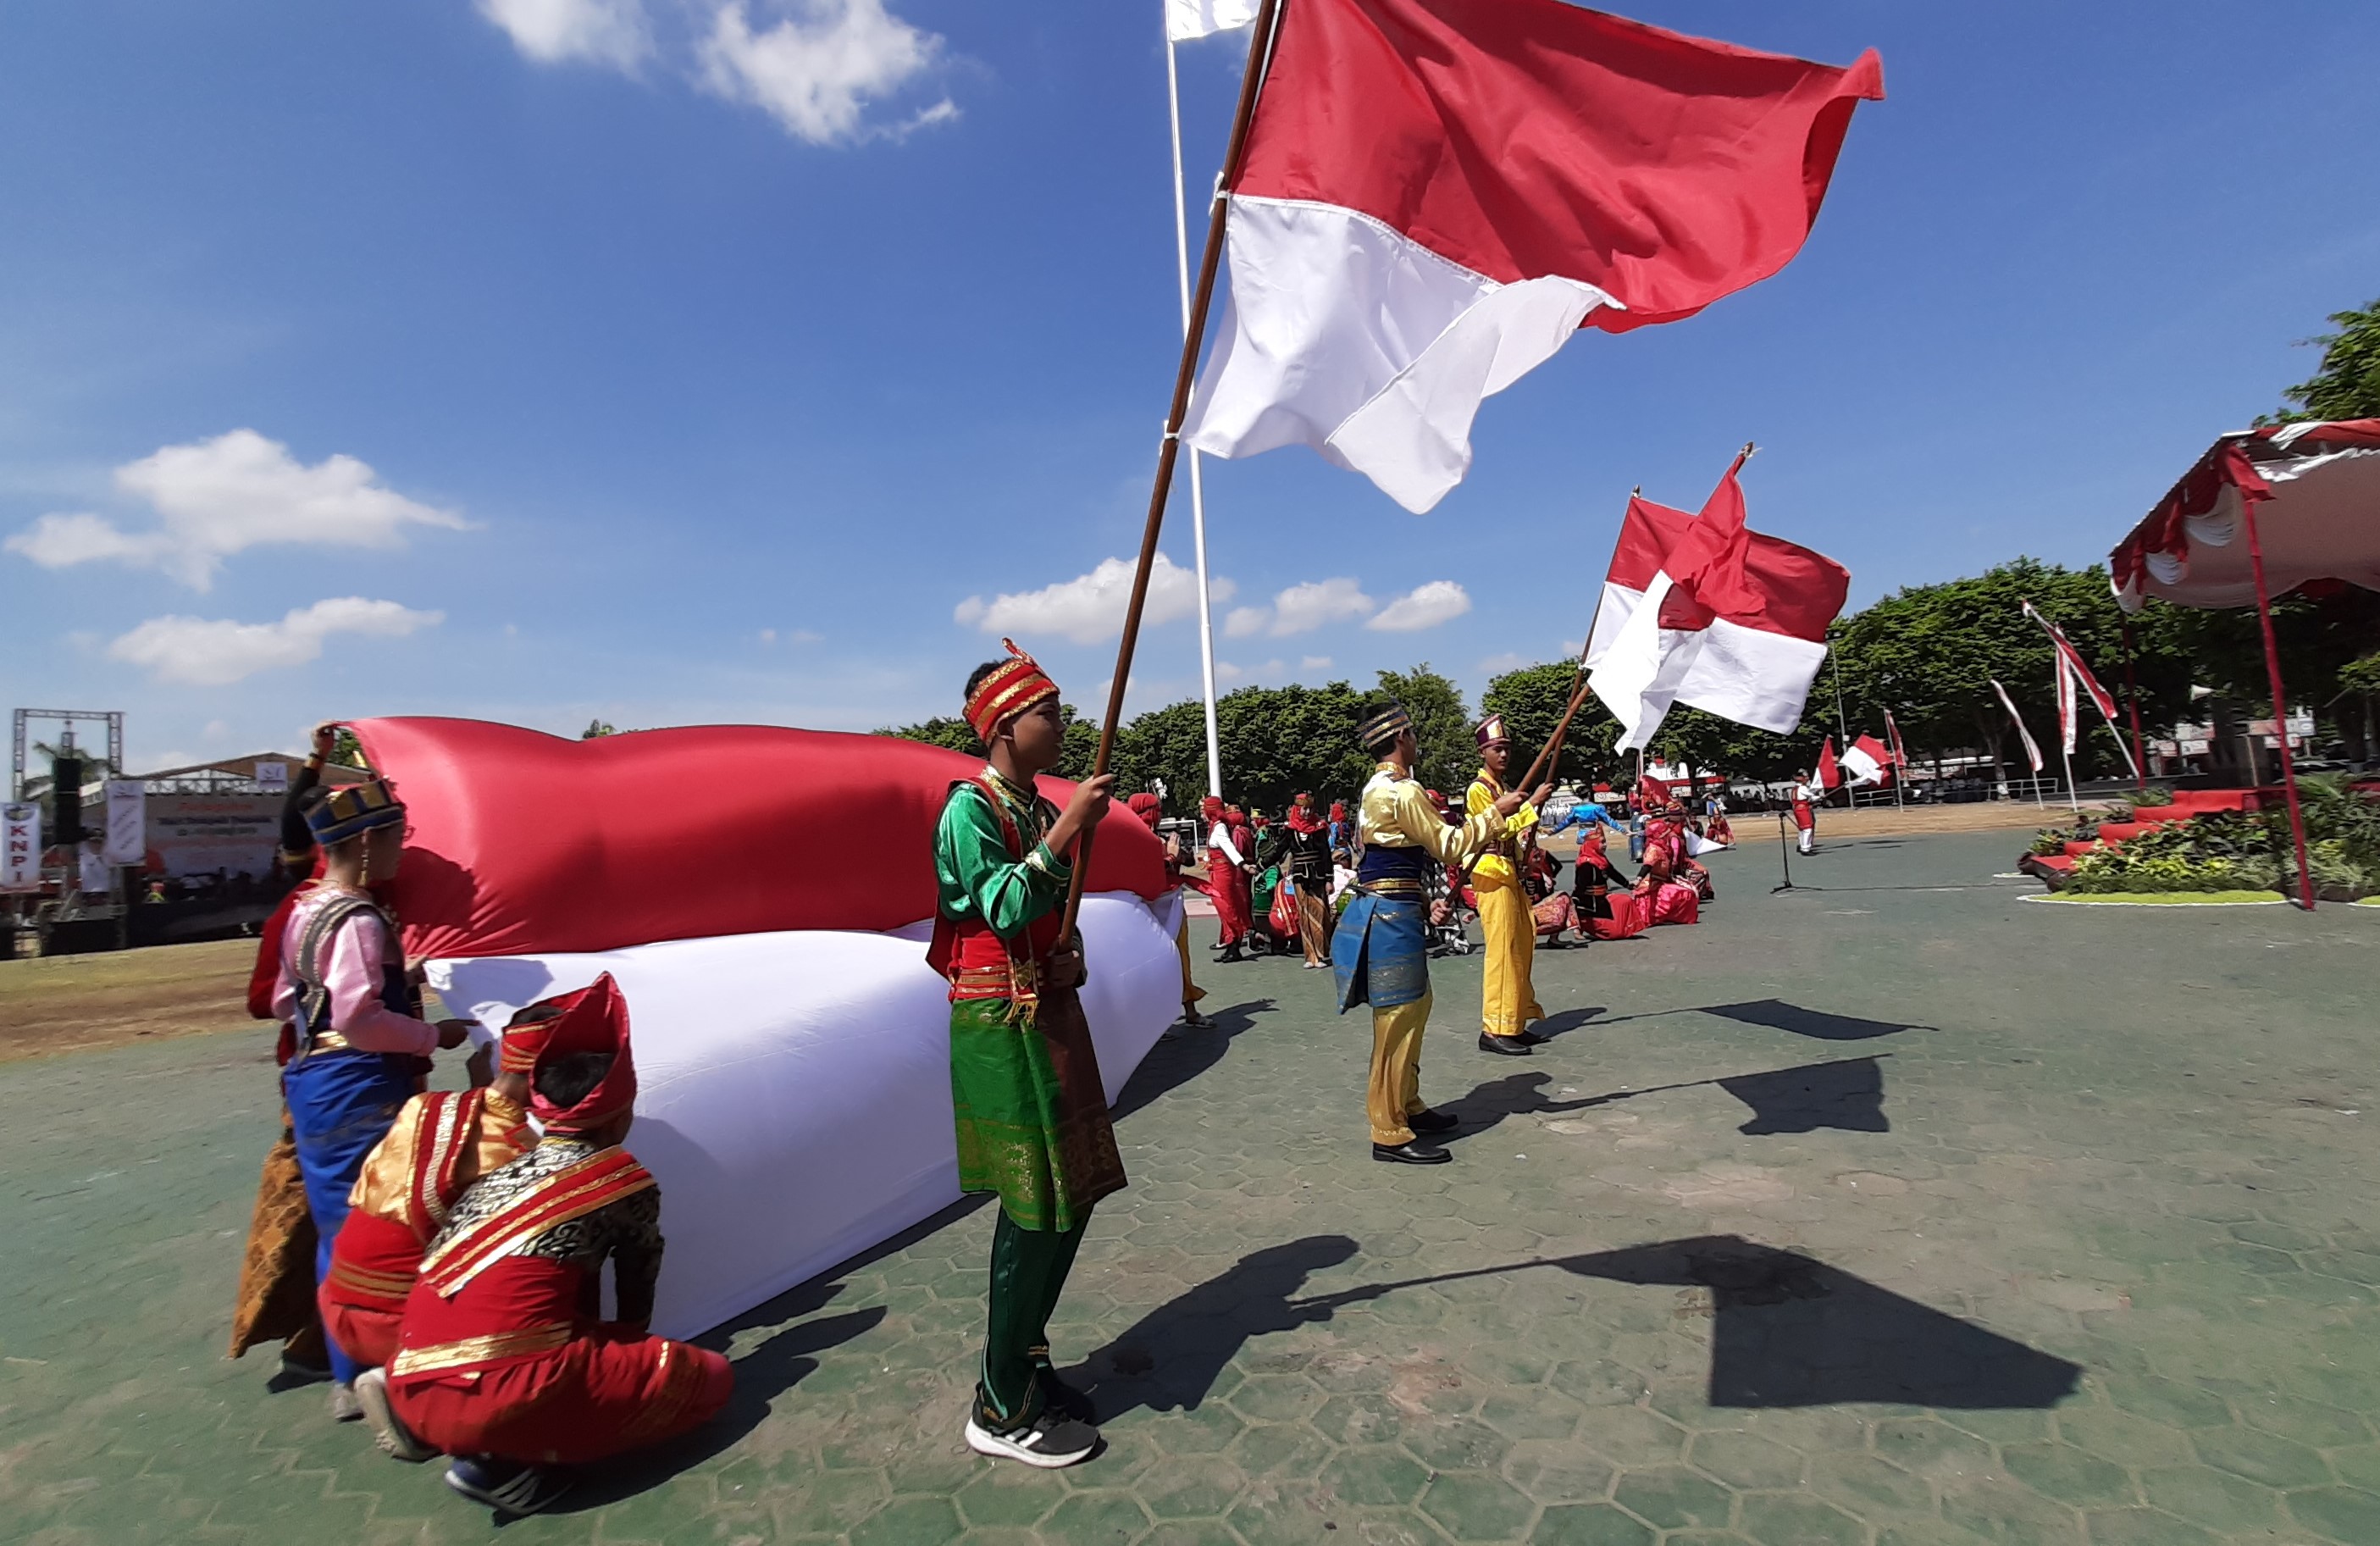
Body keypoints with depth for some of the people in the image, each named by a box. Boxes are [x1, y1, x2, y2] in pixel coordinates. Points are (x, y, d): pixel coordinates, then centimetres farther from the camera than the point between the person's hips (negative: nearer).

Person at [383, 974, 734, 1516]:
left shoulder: (499, 1166, 16)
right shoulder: (625, 1179, -1)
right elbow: (637, 1289, 16)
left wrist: (605, 1344, 44)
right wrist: (631, 1343, 36)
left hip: (413, 1390, 8)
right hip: (508, 1394, -8)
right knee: (709, 1378, 6)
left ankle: (429, 1424, 12)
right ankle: (507, 1458, -5)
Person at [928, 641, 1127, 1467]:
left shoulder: (1039, 809, 12)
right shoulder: (969, 808, -12)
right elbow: (1005, 909, -24)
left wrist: (1071, 956, 2)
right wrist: (1068, 828, -25)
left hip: (1051, 1014, 9)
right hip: (1002, 1023, -8)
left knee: (1070, 1197, 13)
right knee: (1037, 1209, -3)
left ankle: (1022, 1361, 31)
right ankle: (1001, 1409, 13)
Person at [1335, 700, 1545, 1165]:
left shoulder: (1377, 788, 15)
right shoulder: (1403, 790, -17)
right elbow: (1449, 846, -14)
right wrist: (1496, 812, -6)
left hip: (1386, 911, 11)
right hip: (1393, 916, -11)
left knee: (1412, 1009, 19)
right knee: (1397, 1019, -5)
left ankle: (1407, 1107, 30)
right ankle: (1390, 1134, 2)